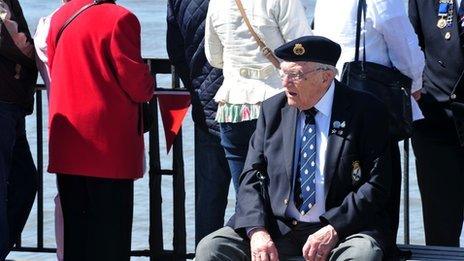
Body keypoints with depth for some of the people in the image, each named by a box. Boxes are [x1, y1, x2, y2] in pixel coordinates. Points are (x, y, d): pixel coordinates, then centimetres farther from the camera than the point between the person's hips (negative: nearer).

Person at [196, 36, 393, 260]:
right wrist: (257, 231, -12)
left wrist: (333, 230, -19)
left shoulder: (366, 113, -1)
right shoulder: (272, 110, 11)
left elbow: (376, 185, -6)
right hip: (275, 230, 3)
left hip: (341, 230, -3)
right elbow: (252, 177, 7)